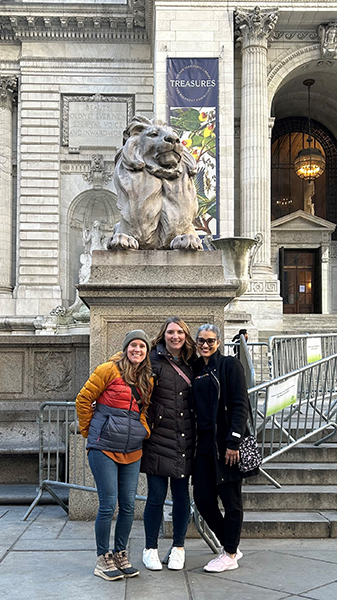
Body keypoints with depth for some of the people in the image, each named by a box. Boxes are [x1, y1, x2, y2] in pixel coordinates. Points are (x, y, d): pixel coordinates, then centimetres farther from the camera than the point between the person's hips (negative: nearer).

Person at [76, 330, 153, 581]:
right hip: (104, 447, -6)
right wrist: (89, 431, 1)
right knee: (108, 505, -2)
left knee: (128, 506, 9)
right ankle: (103, 559, 14)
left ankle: (120, 554, 26)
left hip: (132, 451, 6)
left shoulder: (148, 379, 11)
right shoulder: (110, 370, -8)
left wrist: (143, 431, 11)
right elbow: (84, 399, -4)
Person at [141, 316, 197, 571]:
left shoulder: (190, 363, 12)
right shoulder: (153, 361, -3)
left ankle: (178, 548, 25)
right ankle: (150, 549, 19)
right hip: (158, 437, -4)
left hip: (185, 438, 4)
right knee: (156, 496, 2)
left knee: (181, 495, 9)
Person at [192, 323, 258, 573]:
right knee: (203, 498, 7)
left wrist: (234, 442, -17)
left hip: (226, 441, -6)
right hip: (205, 442, 6)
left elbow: (240, 405, -11)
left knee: (230, 499, 4)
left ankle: (230, 555, 18)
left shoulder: (230, 365, -4)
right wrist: (194, 438, 8)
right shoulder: (196, 370, 13)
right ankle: (230, 545, 26)